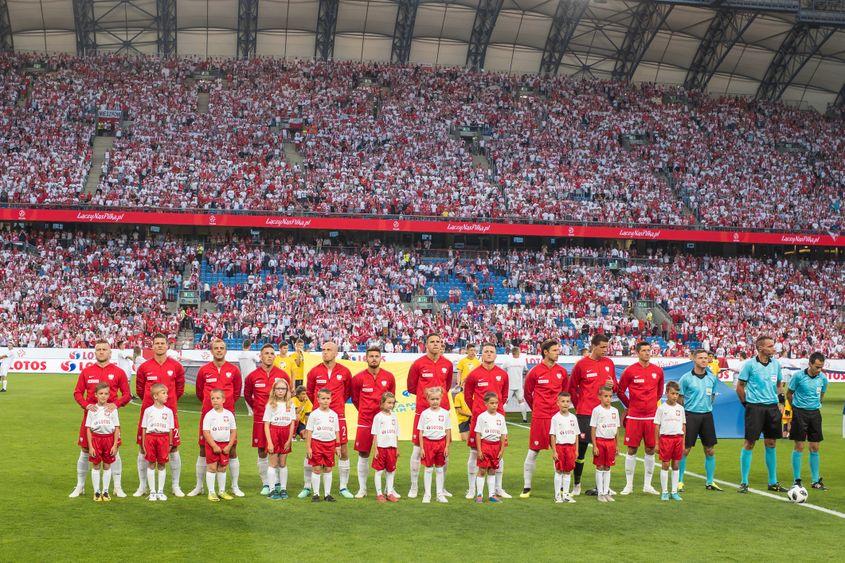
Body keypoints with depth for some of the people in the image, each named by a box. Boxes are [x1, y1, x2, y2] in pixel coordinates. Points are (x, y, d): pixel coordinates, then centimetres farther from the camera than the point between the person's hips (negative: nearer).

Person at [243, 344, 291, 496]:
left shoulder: (282, 375, 1)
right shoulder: (253, 376, 2)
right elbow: (247, 395, 16)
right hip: (260, 419, 1)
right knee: (262, 452, 4)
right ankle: (265, 484, 14)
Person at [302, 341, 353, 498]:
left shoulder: (344, 372, 1)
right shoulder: (315, 371, 1)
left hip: (338, 416, 0)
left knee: (343, 450, 1)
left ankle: (343, 487, 13)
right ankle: (307, 487, 13)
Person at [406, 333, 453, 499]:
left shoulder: (447, 364, 7)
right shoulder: (418, 364, -3)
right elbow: (411, 387, 6)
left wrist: (441, 392, 10)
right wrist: (426, 393, 3)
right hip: (422, 409, -3)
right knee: (417, 448, -2)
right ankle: (414, 487, 7)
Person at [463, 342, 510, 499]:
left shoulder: (502, 374, 6)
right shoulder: (474, 374, -2)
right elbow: (467, 395, 7)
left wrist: (498, 408, 11)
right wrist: (476, 410, 7)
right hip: (478, 417, -3)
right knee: (474, 452, 0)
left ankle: (498, 488, 18)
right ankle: (472, 489, 7)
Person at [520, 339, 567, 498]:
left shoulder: (562, 372, 6)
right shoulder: (535, 372, -4)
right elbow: (527, 394, 7)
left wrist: (561, 407, 14)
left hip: (557, 417, 3)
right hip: (539, 418, -3)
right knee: (533, 452, 1)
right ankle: (526, 487, 9)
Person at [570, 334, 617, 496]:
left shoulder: (609, 363, 9)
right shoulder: (581, 364, -4)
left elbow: (615, 387, 18)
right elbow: (572, 387, 5)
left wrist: (612, 385, -4)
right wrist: (579, 405, 0)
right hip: (585, 414, -4)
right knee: (581, 447, 0)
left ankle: (600, 486, 15)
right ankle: (577, 485, 11)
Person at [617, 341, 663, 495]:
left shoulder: (658, 371, 5)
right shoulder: (630, 371, -4)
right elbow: (620, 391, 5)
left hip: (651, 416, 3)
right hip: (634, 417, -3)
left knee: (650, 450, 6)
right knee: (632, 450, 1)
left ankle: (647, 485, 15)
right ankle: (629, 485, 9)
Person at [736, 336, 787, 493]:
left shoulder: (776, 363, 9)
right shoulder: (750, 364, -6)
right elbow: (740, 386, -1)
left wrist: (781, 399, 9)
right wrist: (746, 403, -4)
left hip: (772, 407, 5)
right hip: (755, 408, -5)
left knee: (771, 444, 9)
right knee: (749, 443, -4)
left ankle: (773, 482, 18)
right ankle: (744, 482, 4)